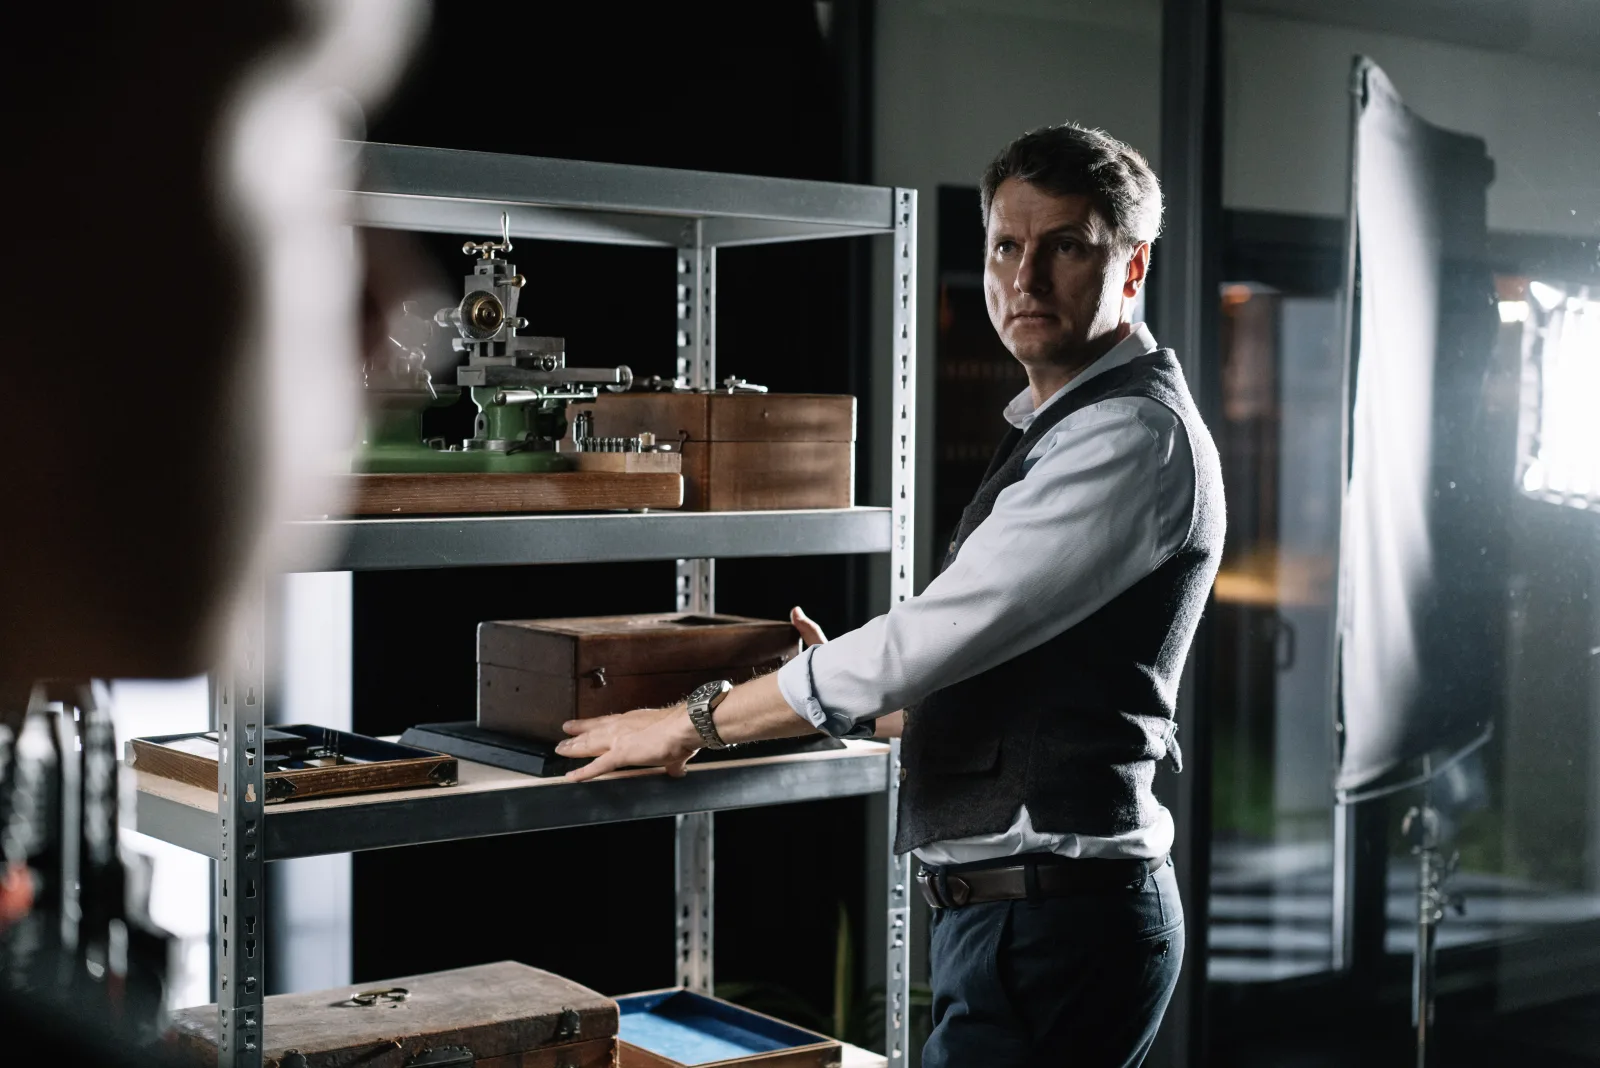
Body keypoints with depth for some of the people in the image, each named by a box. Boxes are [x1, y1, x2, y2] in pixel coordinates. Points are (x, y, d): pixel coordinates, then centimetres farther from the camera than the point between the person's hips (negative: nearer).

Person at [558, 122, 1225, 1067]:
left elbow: (937, 637, -19)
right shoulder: (1064, 429, 18)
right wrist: (851, 688, 17)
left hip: (1053, 929, -10)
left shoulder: (1135, 434, -15)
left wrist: (700, 721, -11)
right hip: (1015, 911, 10)